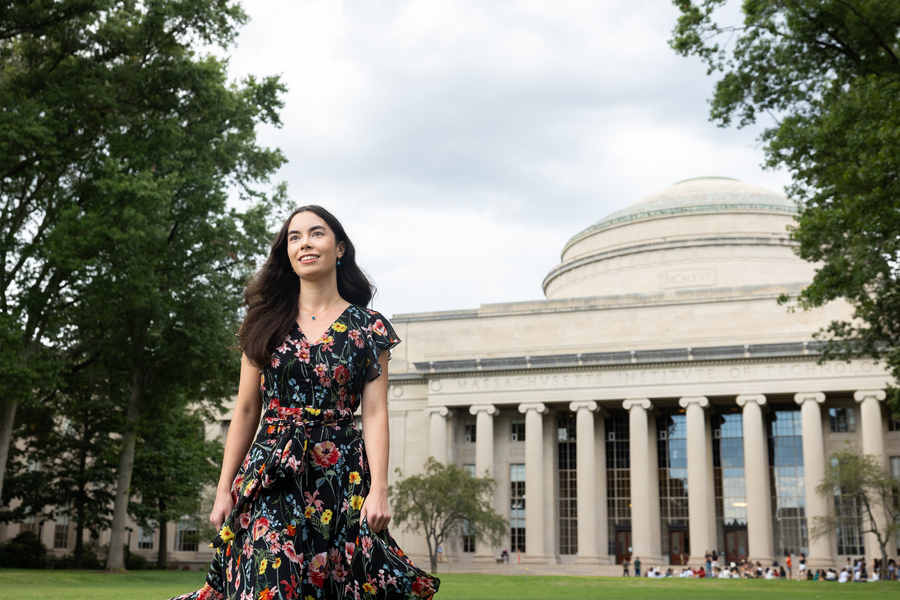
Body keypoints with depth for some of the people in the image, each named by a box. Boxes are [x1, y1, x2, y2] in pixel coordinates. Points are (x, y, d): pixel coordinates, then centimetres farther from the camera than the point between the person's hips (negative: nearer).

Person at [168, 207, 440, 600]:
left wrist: (379, 489, -10)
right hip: (271, 475, 1)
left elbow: (374, 413, 0)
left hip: (342, 476, -1)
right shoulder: (266, 323, 10)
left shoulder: (369, 328, 5)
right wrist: (224, 489, 5)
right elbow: (246, 410, 9)